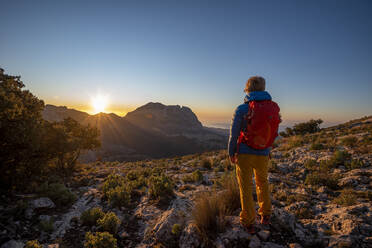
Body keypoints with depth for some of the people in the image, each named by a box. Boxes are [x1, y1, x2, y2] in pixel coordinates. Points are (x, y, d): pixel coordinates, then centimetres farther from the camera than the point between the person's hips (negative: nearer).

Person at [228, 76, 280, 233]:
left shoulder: (242, 109, -16)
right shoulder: (274, 108, -4)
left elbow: (234, 135, -10)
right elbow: (273, 133, 5)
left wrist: (231, 153, 4)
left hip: (244, 154, -3)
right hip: (263, 155, 4)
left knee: (246, 188, 11)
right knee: (262, 182, 27)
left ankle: (248, 223, 24)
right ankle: (265, 215, 38)